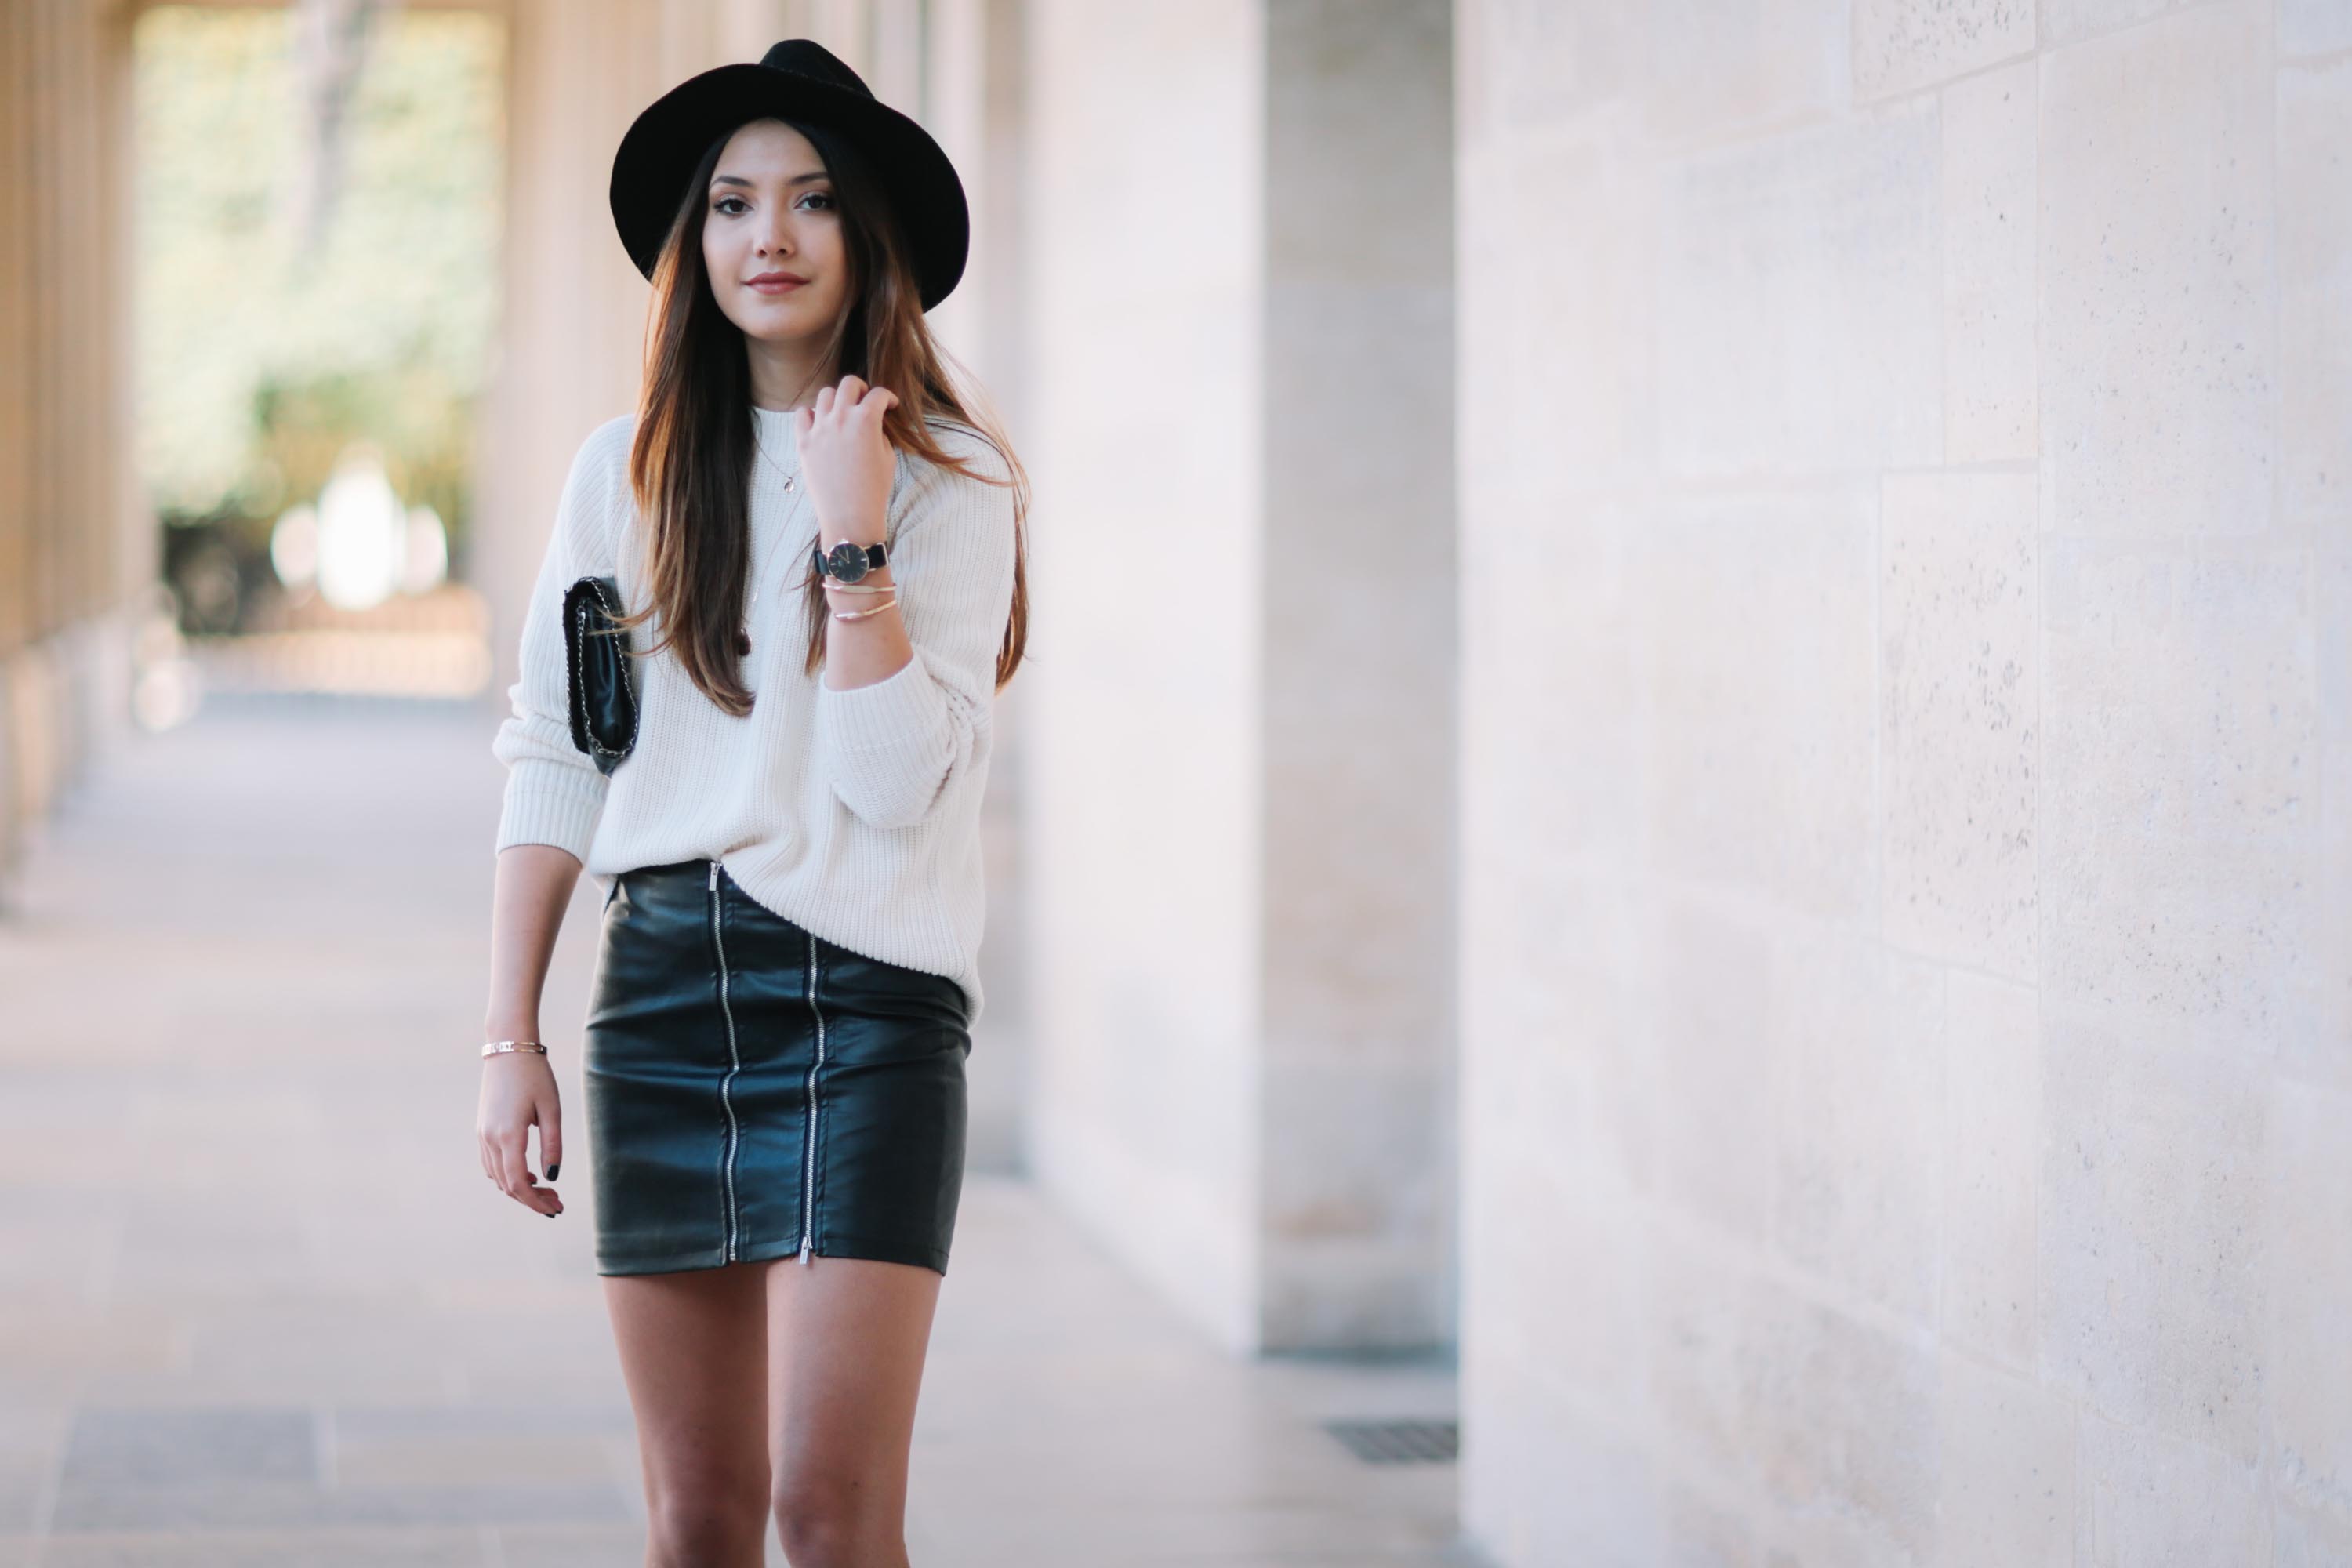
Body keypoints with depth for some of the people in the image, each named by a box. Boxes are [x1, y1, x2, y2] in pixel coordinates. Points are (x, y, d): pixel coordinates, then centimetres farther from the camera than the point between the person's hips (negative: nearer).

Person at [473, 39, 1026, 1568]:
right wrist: (512, 1038, 5)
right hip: (661, 988, 4)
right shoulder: (628, 470, 8)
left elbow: (896, 784, -10)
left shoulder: (953, 476, -1)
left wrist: (854, 533, -16)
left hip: (864, 997, -3)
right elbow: (554, 766, 10)